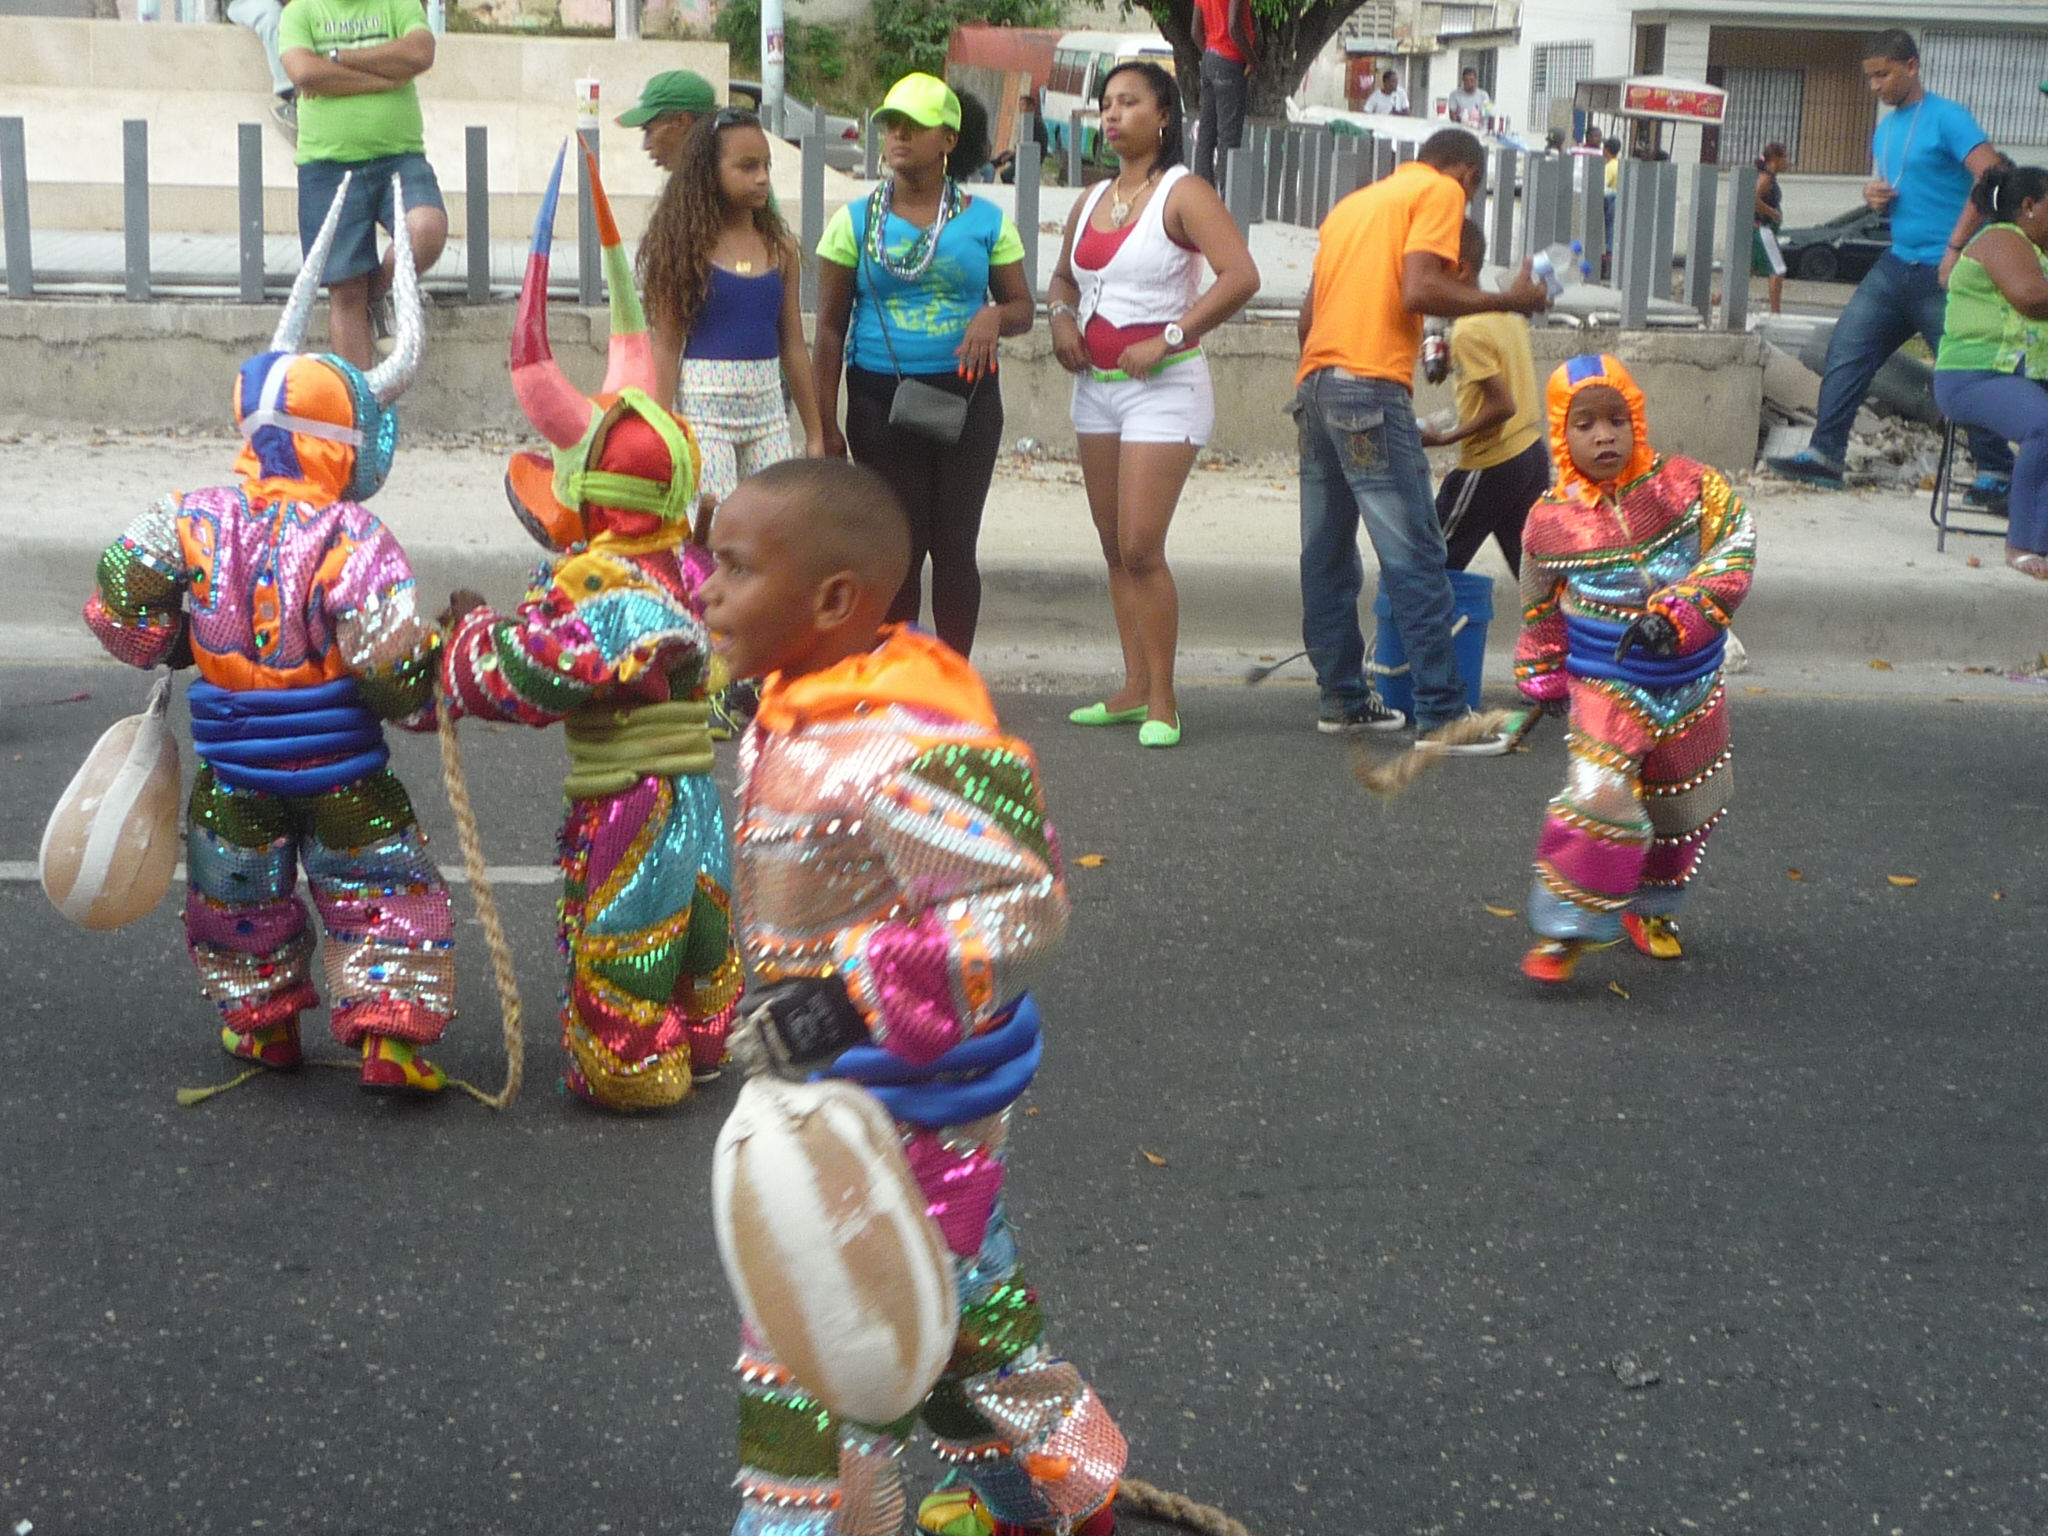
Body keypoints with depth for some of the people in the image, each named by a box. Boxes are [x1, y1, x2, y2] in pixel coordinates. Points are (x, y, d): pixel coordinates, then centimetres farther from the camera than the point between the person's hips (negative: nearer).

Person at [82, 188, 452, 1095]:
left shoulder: (196, 522, -9)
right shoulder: (351, 542, -22)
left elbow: (118, 601, -7)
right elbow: (392, 663, -24)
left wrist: (172, 646, 11)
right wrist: (432, 693, -4)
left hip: (232, 766, 4)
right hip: (341, 770, -4)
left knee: (238, 898, 24)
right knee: (385, 894, 11)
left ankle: (260, 1025, 36)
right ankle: (394, 1039, 5)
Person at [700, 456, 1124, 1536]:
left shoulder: (908, 754, -30)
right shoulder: (801, 711, 2)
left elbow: (1025, 908, -32)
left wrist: (856, 994, -36)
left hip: (901, 1110, -10)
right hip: (829, 1094, 10)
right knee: (965, 1300, 27)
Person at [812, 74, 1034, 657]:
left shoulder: (985, 221, 5)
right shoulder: (855, 221, 4)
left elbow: (1022, 306, 9)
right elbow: (830, 328, 4)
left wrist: (995, 315, -16)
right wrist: (826, 422, -1)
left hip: (967, 396, 0)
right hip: (881, 399, 0)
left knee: (955, 542, 2)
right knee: (899, 543, 0)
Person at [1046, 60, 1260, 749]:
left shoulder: (1183, 193, -9)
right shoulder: (1092, 201, 13)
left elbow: (1241, 275, -22)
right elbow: (1063, 276, 28)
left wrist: (1168, 339, -22)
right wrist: (1061, 318, 5)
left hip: (1163, 388, -8)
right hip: (1096, 384, 8)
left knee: (1140, 547, -12)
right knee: (1114, 548, 10)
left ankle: (1162, 701, -3)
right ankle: (1134, 690, 18)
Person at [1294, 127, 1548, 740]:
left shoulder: (1353, 203, 26)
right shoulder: (1441, 191, 3)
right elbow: (1418, 290, -12)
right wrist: (1507, 299, -3)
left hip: (1314, 383, 9)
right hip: (1371, 389, -9)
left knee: (1328, 555, 12)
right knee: (1414, 558, -8)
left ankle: (1342, 696, 18)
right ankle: (1442, 714, -9)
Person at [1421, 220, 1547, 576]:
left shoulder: (1468, 331, -17)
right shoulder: (1508, 314, 8)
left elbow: (1502, 405, -22)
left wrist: (1445, 439, -17)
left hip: (1490, 467, -9)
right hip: (1533, 453, 9)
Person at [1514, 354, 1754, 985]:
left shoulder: (1685, 485, -10)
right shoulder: (1550, 521, -6)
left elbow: (1731, 553, -17)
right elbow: (1540, 608, 10)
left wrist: (1678, 613, -29)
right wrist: (1543, 680, 17)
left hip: (1690, 688, 2)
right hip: (1605, 684, -2)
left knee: (1687, 804, 16)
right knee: (1598, 795, -23)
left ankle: (1651, 908, 42)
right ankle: (1565, 927, -9)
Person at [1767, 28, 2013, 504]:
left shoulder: (1946, 117, -11)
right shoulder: (1885, 129, 16)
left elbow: (1991, 176, -21)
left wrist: (1956, 246, -23)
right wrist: (1874, 195, 3)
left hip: (1942, 271, -8)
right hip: (1896, 264, 8)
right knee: (1846, 350, 1)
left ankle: (1996, 473, 6)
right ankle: (1824, 455, 3)